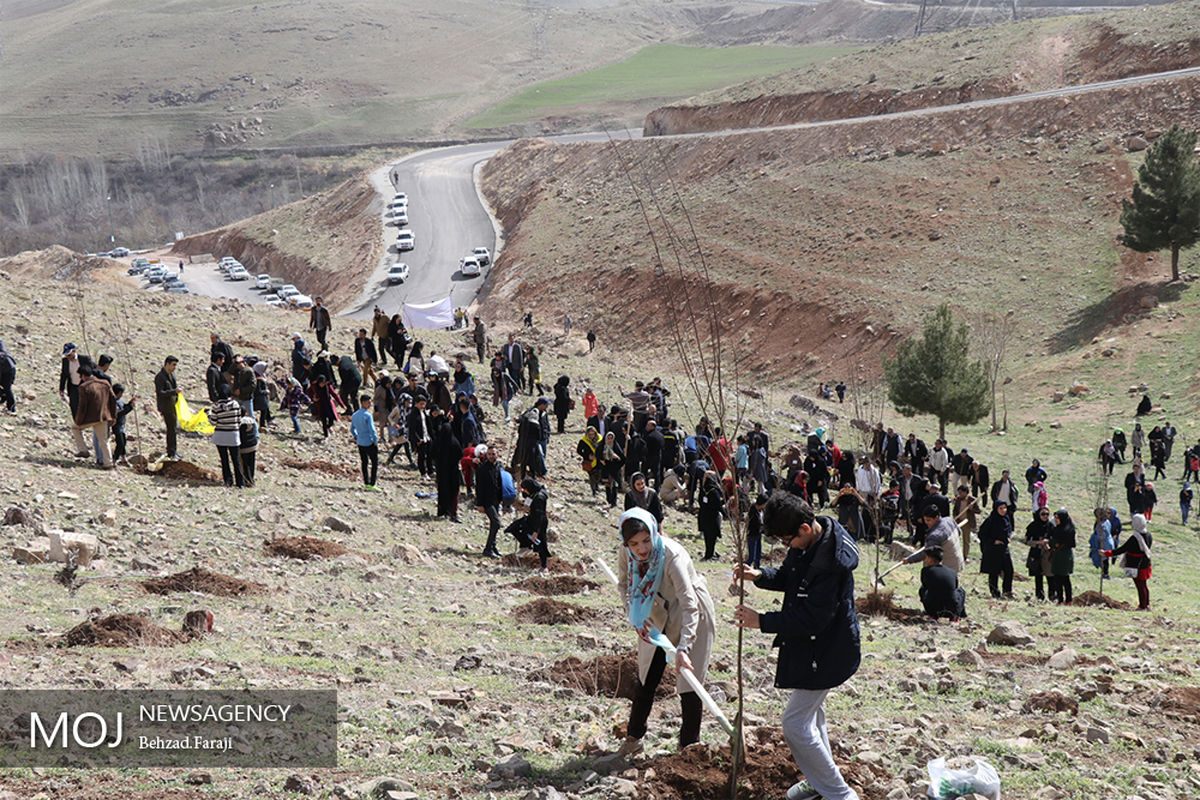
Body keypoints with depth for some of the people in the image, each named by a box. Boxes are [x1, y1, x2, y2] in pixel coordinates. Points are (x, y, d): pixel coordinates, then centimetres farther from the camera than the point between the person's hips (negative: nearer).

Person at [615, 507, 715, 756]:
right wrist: (635, 619, -9)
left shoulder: (673, 556, -36)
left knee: (689, 684, -5)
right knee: (647, 678, 12)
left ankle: (689, 747, 9)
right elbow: (624, 584, 4)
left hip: (692, 616, -5)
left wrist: (683, 647, -46)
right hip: (657, 616, 5)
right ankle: (633, 739, 28)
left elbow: (690, 606, -38)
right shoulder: (626, 554, -18)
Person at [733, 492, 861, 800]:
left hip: (827, 652, -10)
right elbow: (788, 577, 15)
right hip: (810, 644, 10)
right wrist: (759, 576, -5)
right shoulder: (805, 542, -3)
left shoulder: (830, 562, -32)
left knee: (796, 723, -6)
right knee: (811, 714, 24)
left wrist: (762, 622, -23)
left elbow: (811, 619, -30)